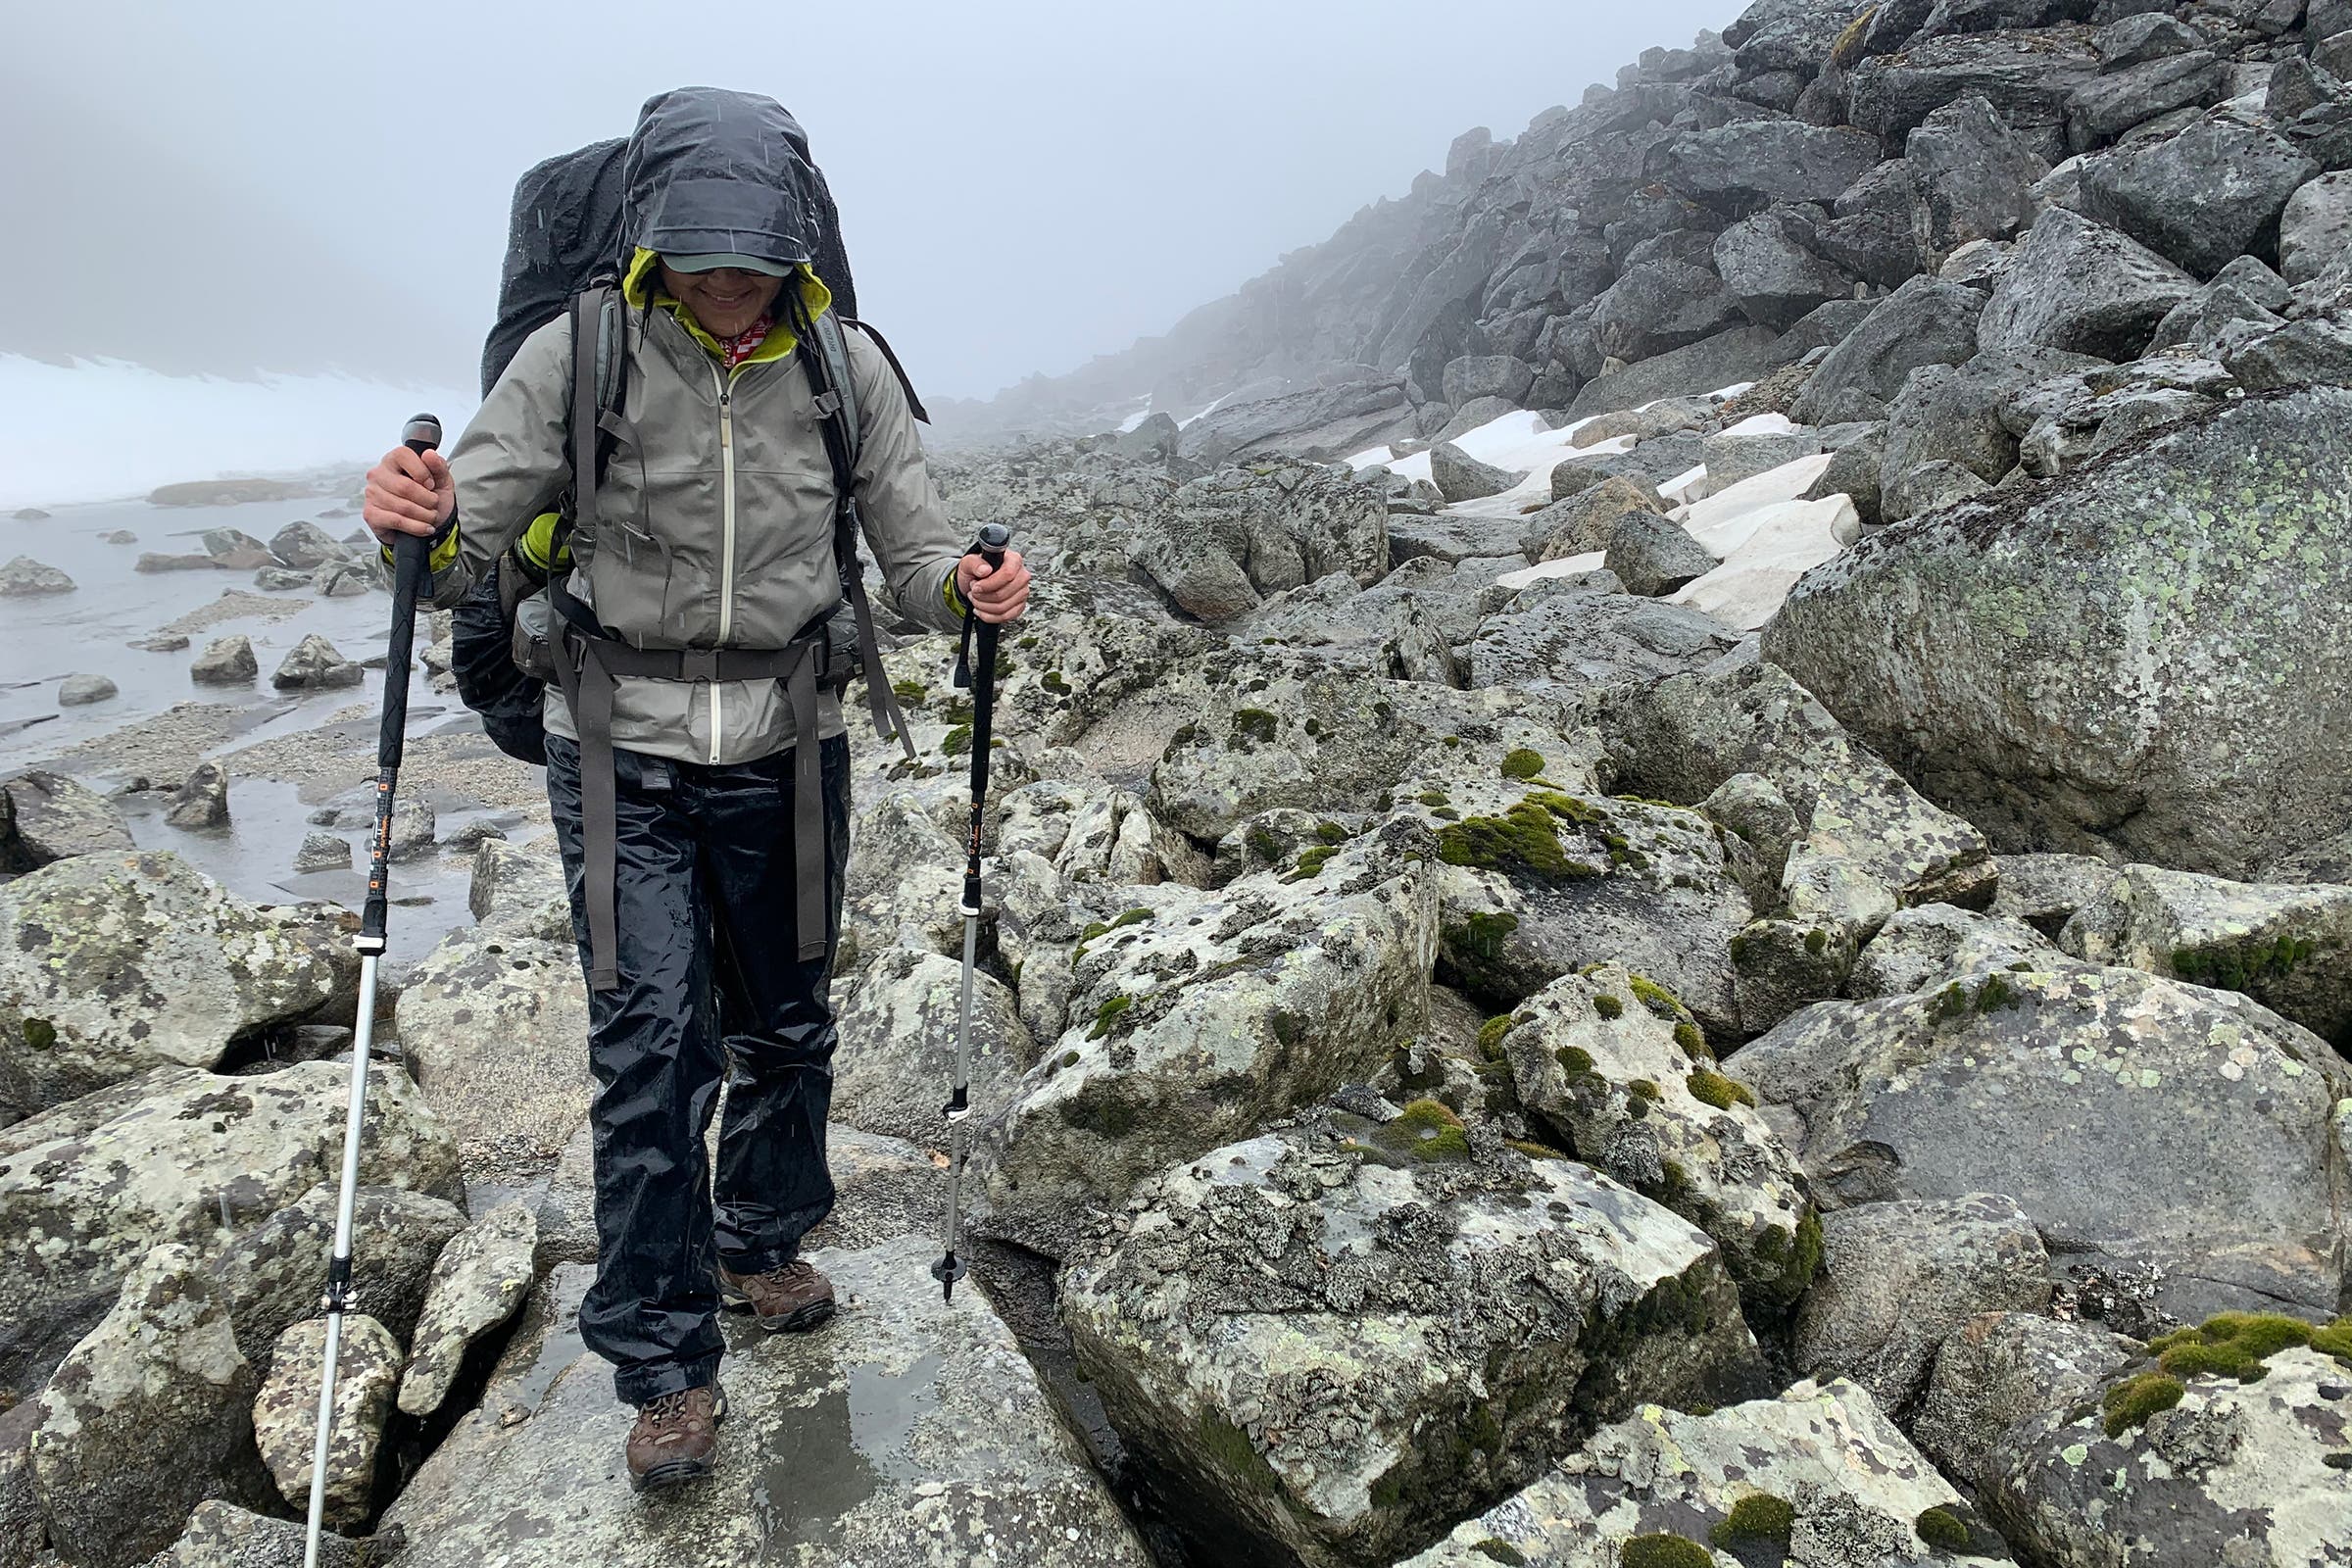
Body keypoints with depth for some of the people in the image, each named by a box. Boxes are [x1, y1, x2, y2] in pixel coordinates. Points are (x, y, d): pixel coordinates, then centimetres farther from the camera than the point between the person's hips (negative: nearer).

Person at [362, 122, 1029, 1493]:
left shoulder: (848, 369, -5)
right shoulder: (579, 358, -10)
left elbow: (916, 552, -1)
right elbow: (470, 555, -8)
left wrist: (967, 591, -24)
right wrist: (422, 530, -31)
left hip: (789, 749, 3)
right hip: (624, 757, -2)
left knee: (787, 1024, 15)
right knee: (651, 1048, -5)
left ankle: (762, 1244, 41)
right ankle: (667, 1367, 11)